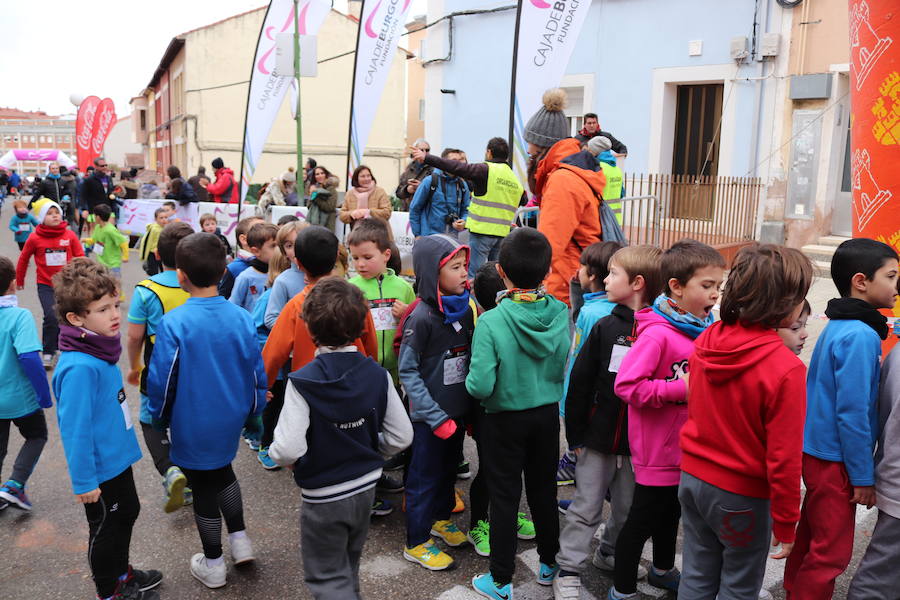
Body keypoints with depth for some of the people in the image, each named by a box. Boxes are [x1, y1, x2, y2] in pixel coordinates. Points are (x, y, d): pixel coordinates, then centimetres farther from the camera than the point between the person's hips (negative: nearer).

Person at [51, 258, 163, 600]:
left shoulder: (100, 349, -3)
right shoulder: (79, 367, -31)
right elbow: (74, 429, -27)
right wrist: (83, 482, -22)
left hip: (118, 456, 9)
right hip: (100, 468, -9)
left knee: (127, 512, 26)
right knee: (105, 527, 13)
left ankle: (122, 572, 49)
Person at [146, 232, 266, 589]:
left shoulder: (173, 323, -22)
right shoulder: (242, 318, -11)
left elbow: (161, 380, -14)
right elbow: (257, 373, -2)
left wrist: (159, 418, 4)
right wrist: (253, 412, 14)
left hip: (192, 426, -4)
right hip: (230, 422, 4)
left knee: (203, 488, 14)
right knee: (223, 471, 30)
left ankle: (213, 566, 30)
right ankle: (240, 540, 33)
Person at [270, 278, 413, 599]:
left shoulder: (302, 383, -24)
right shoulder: (378, 376, -11)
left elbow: (288, 449, -29)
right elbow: (401, 436, -8)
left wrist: (283, 457, -6)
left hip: (322, 496, -5)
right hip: (365, 487, 5)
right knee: (348, 566, 28)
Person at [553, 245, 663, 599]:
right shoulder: (605, 327, -5)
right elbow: (580, 381, -2)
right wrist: (576, 434, -2)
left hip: (638, 440, 0)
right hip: (599, 436, 0)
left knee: (627, 507, 19)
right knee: (586, 508, 9)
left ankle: (610, 554, 42)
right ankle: (569, 570, 22)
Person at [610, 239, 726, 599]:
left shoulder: (703, 329, 0)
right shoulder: (657, 334, -25)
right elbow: (626, 384, -29)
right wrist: (679, 389, -27)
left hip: (686, 447, 8)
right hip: (657, 451, -8)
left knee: (671, 513, 27)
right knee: (642, 519, 8)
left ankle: (663, 570, 50)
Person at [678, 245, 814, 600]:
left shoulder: (707, 340, -7)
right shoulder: (786, 369, -24)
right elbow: (784, 458, -19)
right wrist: (786, 525, -7)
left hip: (693, 478, 5)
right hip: (743, 496, -5)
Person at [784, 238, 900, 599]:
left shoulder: (838, 328, 6)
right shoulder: (860, 336, -21)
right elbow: (852, 413, -22)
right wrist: (863, 477, -14)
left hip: (817, 450, 9)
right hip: (835, 460, -9)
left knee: (811, 535, 21)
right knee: (832, 551, 4)